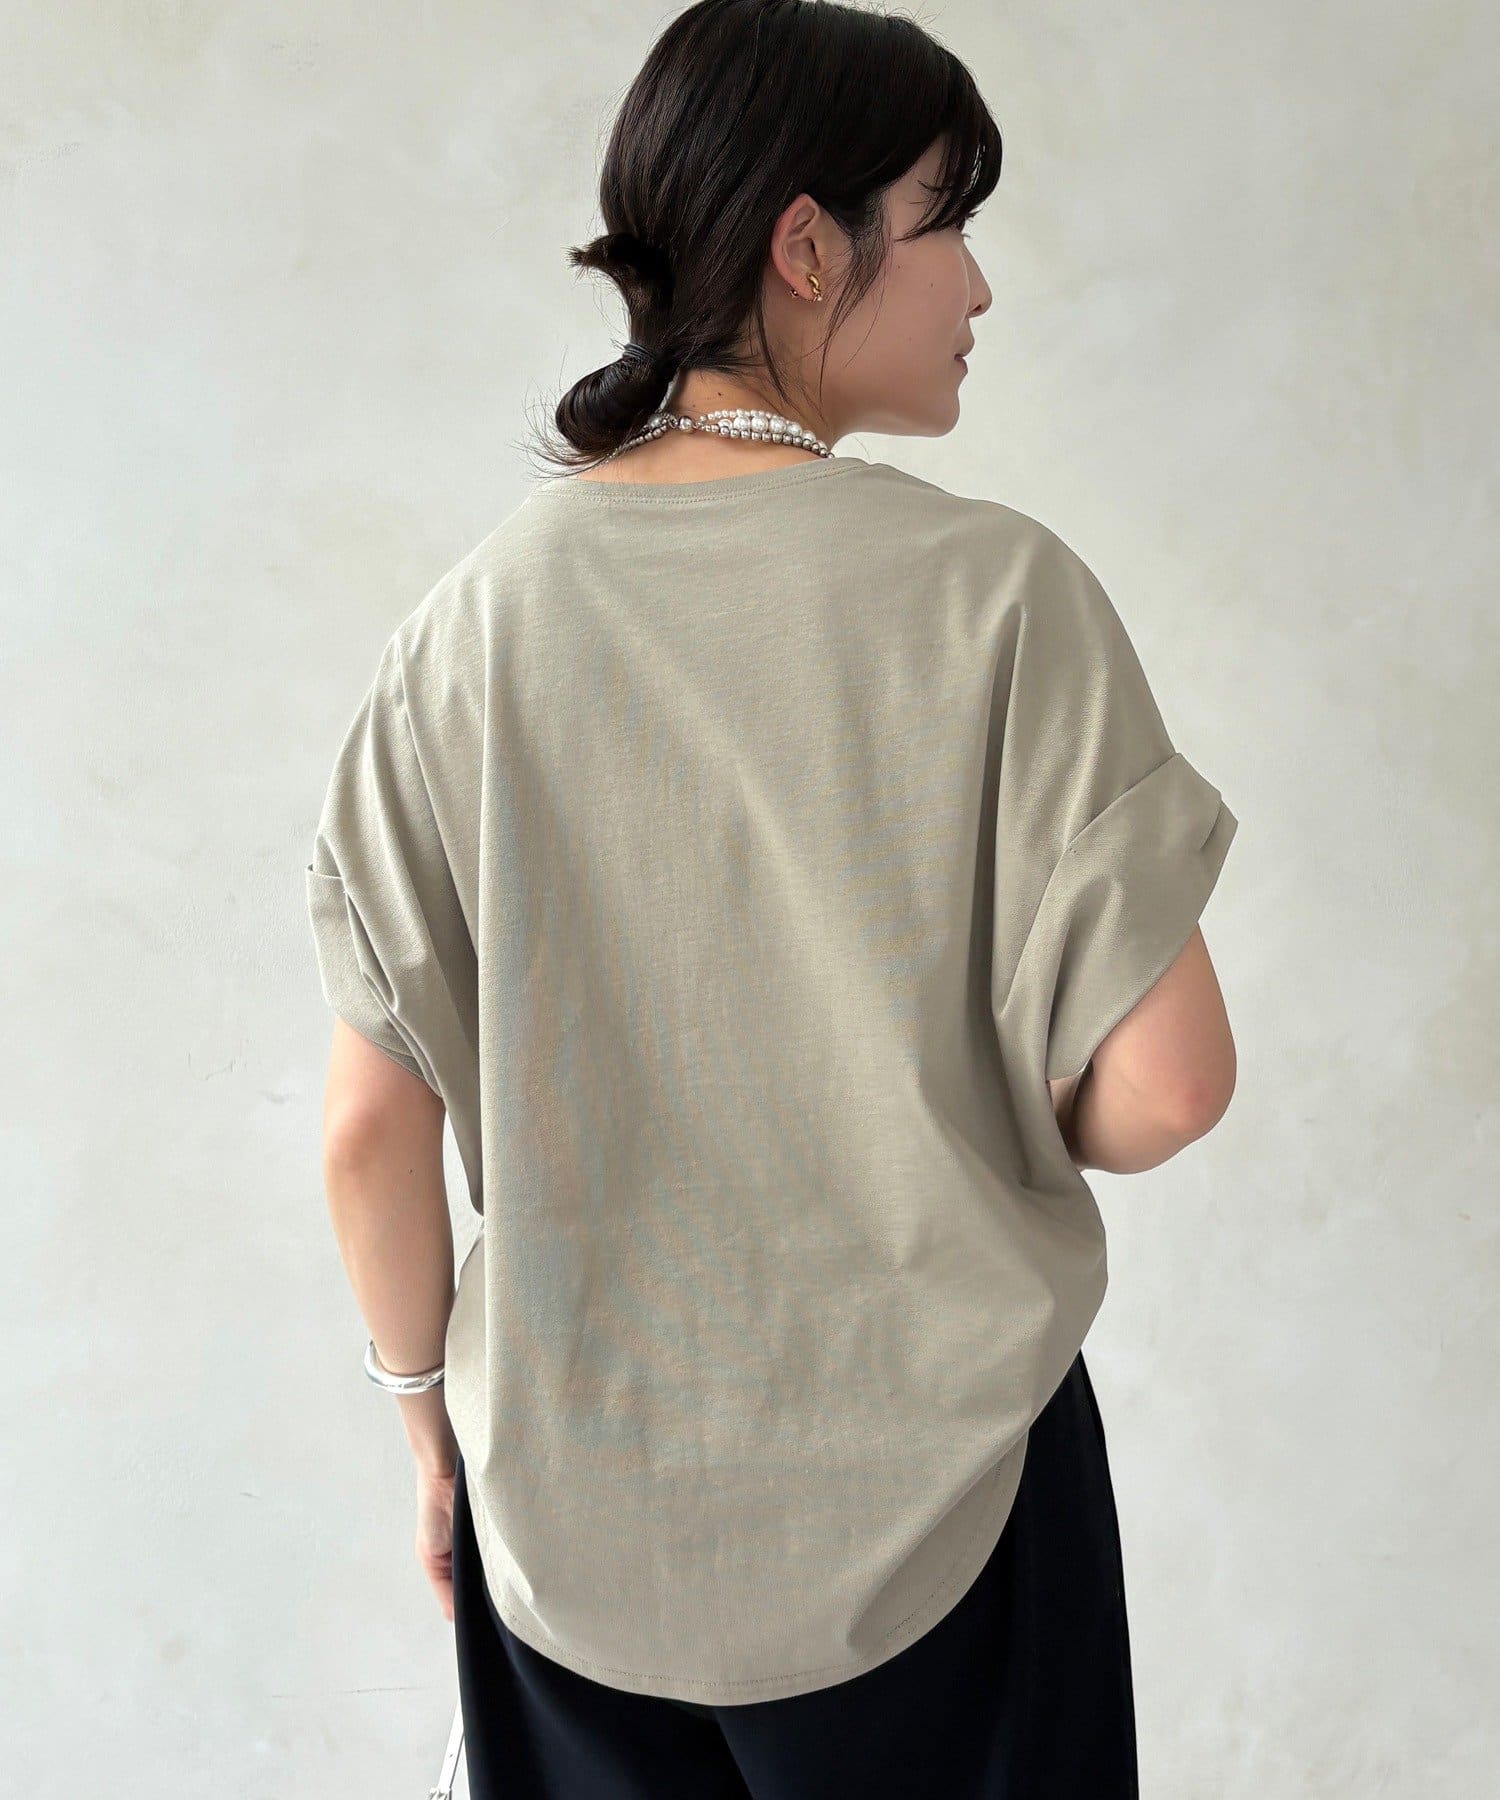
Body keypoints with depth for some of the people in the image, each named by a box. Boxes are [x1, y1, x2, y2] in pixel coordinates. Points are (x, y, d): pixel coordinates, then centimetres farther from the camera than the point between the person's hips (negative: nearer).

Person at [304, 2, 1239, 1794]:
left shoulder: (483, 611, -9)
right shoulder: (993, 591, -17)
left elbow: (370, 1124, -7)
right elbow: (1163, 1084, -18)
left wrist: (429, 1411, 9)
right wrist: (998, 1143, 4)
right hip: (927, 1501, -2)